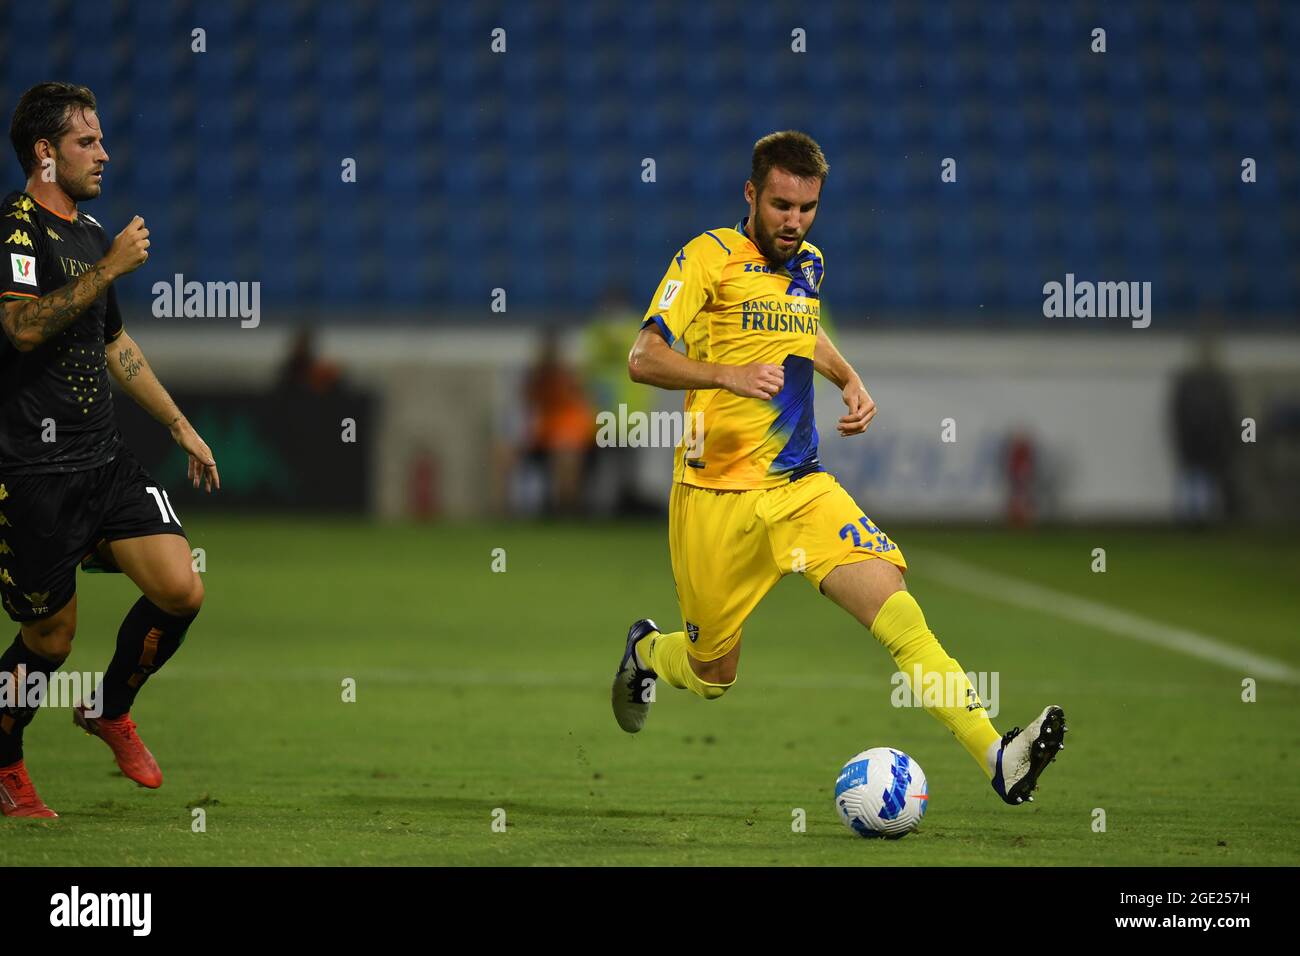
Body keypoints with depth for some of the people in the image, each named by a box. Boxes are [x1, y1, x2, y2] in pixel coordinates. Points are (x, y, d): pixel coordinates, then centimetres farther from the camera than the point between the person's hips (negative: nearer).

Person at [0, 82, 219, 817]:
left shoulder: (91, 232, 16)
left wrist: (181, 426, 28)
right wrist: (112, 268, -25)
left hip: (106, 457, 8)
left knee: (182, 592, -5)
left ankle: (110, 708, 20)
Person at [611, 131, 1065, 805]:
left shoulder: (808, 264, 11)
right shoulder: (709, 257, -9)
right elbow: (644, 358, -18)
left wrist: (849, 380, 16)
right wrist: (727, 374, -34)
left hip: (802, 488, 4)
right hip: (718, 496, -4)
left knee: (894, 607, -18)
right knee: (712, 677, 8)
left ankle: (996, 757, -30)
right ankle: (645, 651, 45)